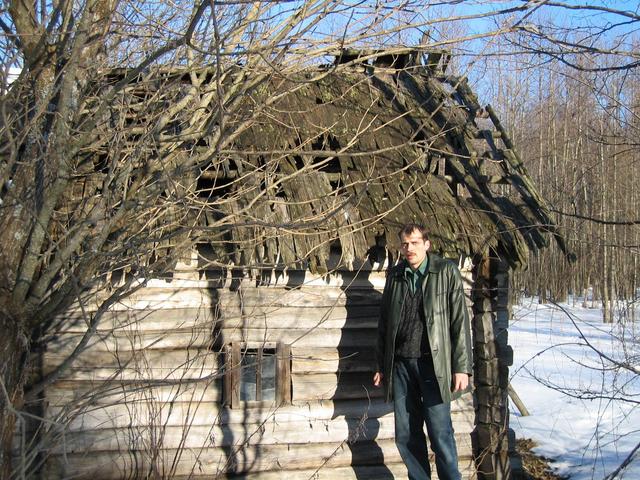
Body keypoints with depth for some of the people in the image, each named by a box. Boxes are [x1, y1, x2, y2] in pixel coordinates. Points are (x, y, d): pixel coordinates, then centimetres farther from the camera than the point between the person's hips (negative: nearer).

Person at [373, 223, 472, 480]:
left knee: (440, 434, -4)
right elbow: (384, 323, 16)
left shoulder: (446, 272, -2)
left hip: (433, 364, -4)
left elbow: (460, 321, -5)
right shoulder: (395, 275, 10)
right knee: (405, 436, 8)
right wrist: (381, 365, 14)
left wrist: (462, 367, -10)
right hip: (401, 364, 4)